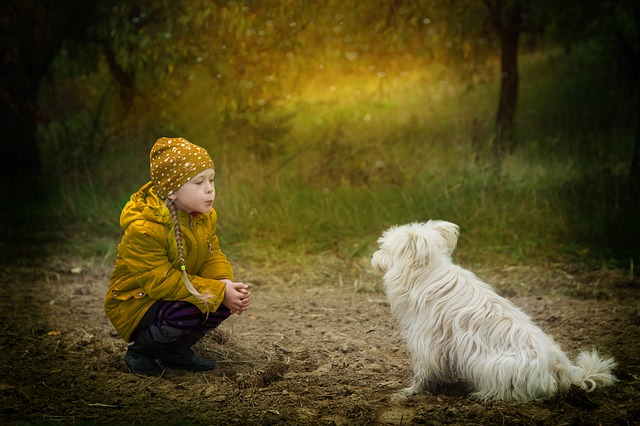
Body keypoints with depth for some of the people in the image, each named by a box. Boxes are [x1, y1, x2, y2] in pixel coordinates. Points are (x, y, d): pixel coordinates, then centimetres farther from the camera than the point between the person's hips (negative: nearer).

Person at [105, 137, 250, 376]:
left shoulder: (205, 217, -3)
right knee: (186, 313, -34)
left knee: (228, 300, -14)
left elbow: (213, 257, 1)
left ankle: (176, 350, 8)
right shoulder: (142, 229, -29)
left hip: (174, 294, 7)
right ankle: (139, 352, -3)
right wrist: (219, 292, -29)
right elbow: (161, 282, -28)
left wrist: (227, 284, -23)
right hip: (132, 305, -7)